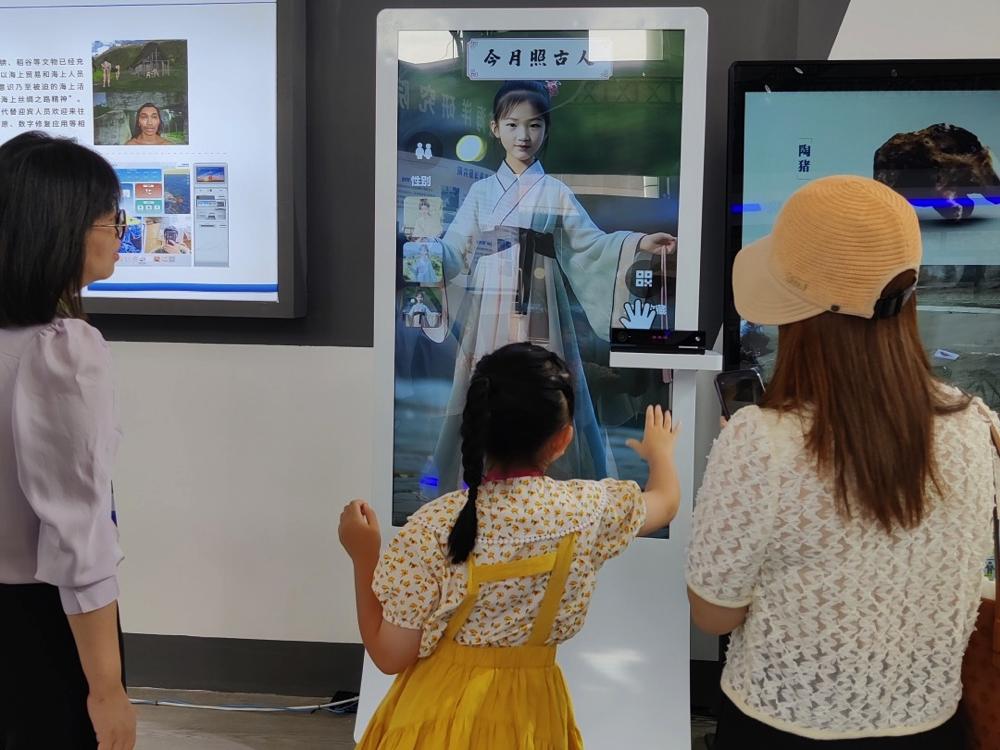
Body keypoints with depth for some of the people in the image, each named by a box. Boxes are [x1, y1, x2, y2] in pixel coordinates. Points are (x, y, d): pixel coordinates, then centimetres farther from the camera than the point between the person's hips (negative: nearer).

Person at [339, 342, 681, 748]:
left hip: (439, 711, -2)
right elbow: (666, 500, 8)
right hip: (530, 712, 2)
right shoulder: (589, 508, -14)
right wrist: (660, 450, 29)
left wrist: (363, 557, -4)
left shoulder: (433, 526, -21)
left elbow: (391, 656, -14)